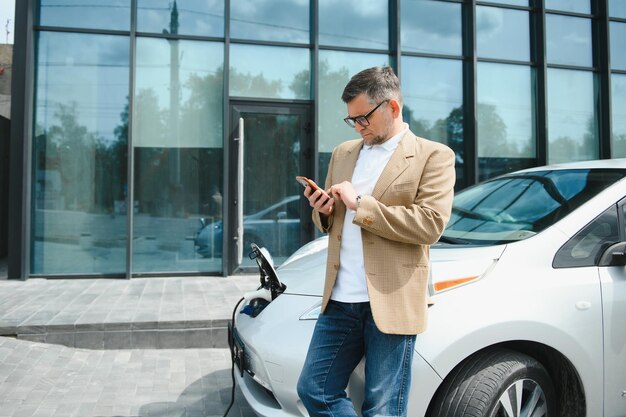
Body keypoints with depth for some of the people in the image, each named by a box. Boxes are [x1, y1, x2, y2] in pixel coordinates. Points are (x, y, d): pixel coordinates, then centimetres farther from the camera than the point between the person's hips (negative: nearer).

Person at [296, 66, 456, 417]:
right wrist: (324, 211, -3)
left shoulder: (434, 156, -4)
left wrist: (360, 203, -16)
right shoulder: (343, 153, 14)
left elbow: (431, 224, -16)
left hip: (391, 304, -5)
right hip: (340, 300, 6)